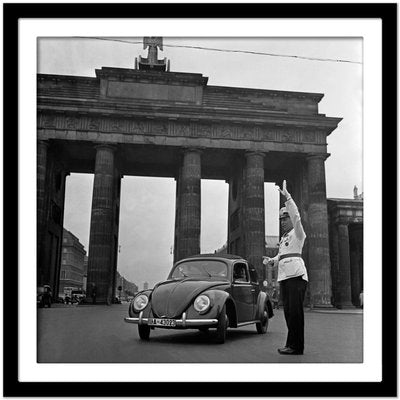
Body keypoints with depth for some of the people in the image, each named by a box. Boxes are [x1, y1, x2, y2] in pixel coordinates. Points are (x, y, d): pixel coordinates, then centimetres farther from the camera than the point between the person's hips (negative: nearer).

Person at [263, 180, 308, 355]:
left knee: (295, 311, -11)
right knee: (288, 311, 8)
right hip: (284, 276, 8)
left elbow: (296, 216, -14)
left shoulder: (297, 233, 3)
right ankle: (292, 344, 14)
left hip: (296, 275, -8)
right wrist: (271, 261, 6)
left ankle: (296, 346, -9)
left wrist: (287, 195, -17)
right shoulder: (283, 238, 27)